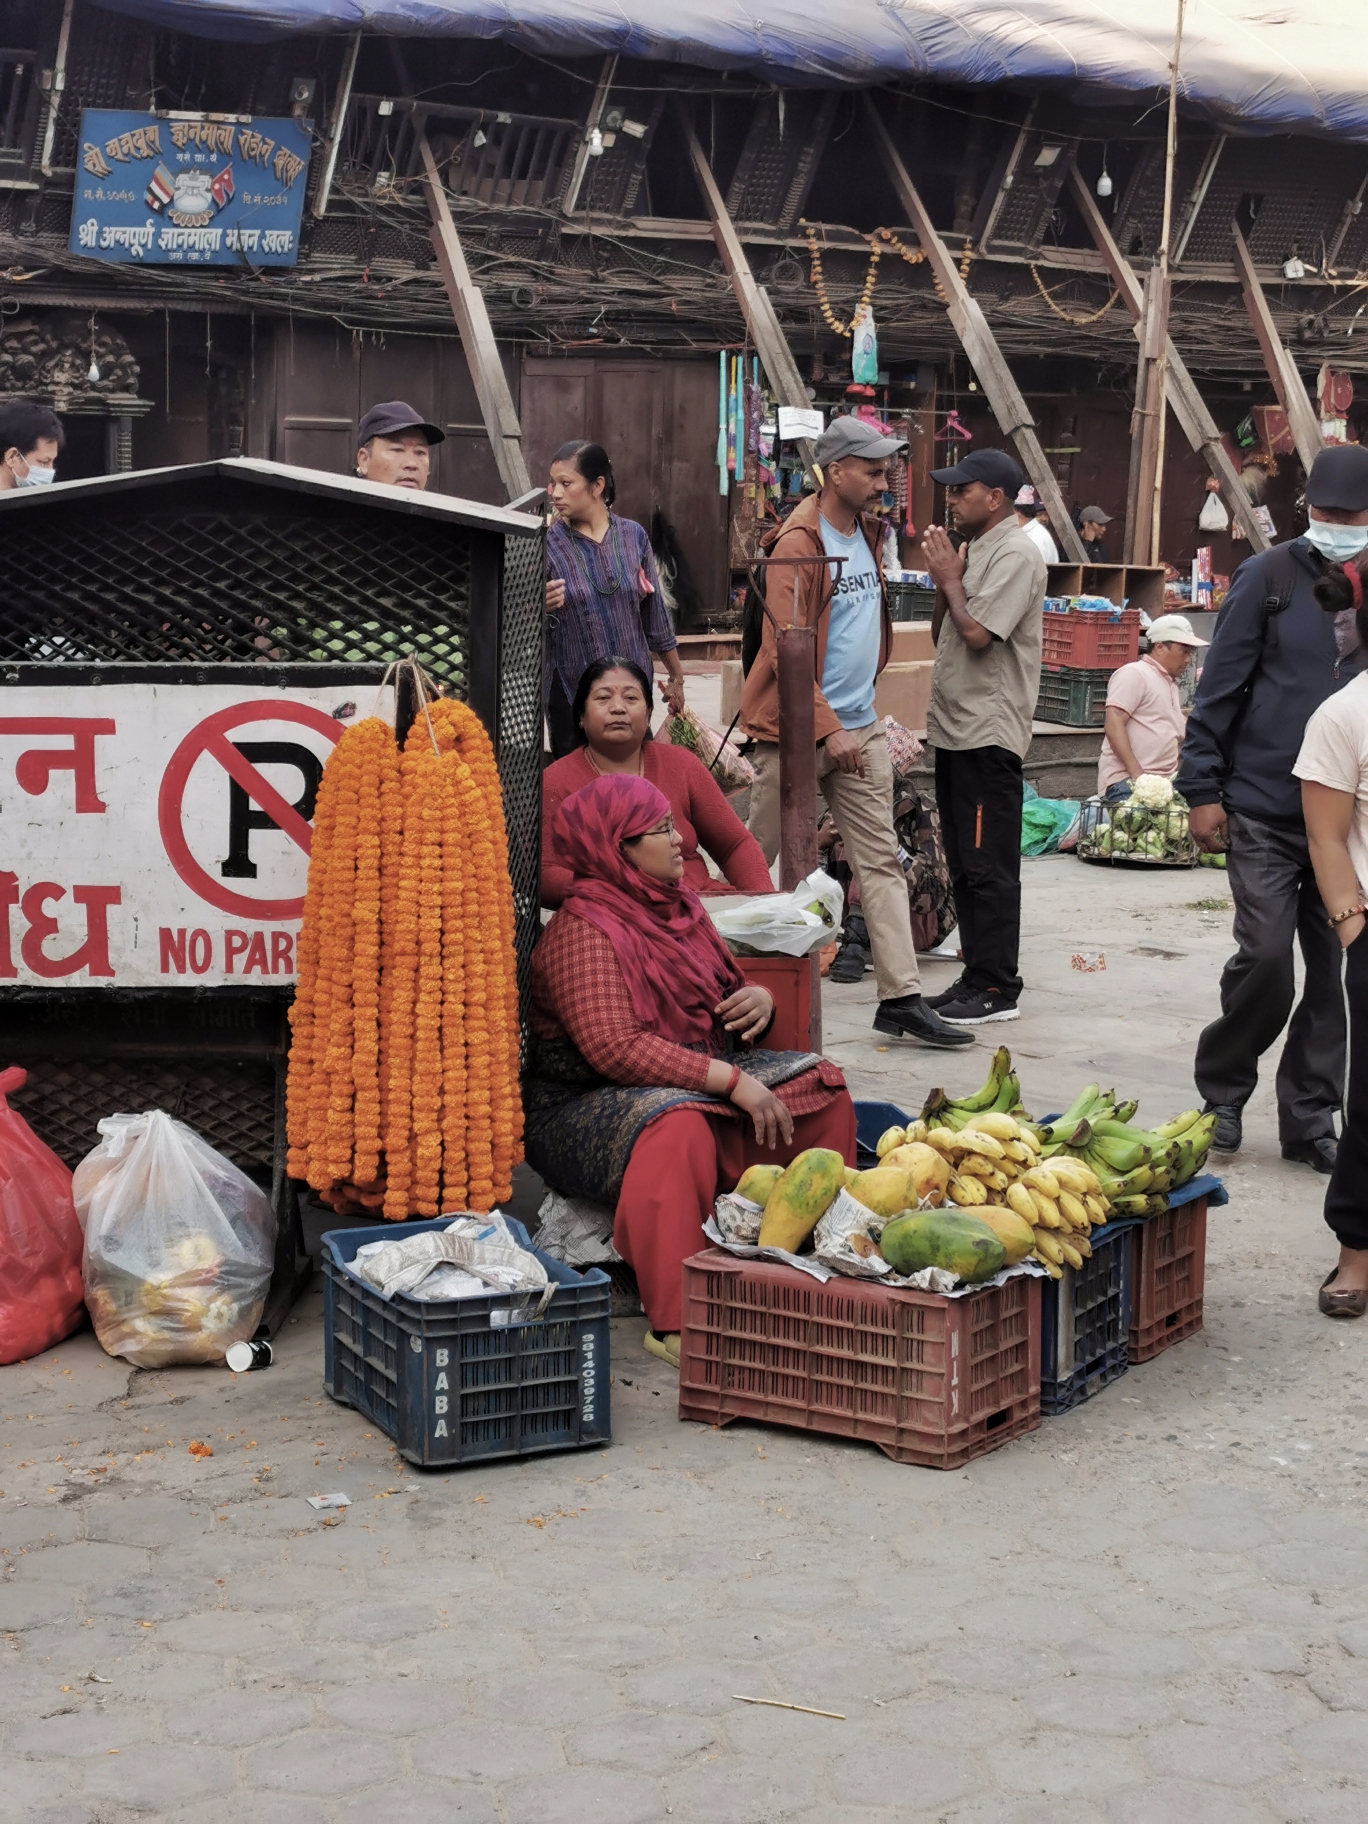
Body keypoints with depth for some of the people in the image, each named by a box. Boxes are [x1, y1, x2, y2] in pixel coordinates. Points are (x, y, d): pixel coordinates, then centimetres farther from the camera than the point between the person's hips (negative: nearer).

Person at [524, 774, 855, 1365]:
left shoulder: (678, 905, 10)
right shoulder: (582, 931, -17)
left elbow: (726, 998, 24)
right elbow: (615, 1048, -29)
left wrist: (760, 1001, -2)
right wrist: (732, 1082, -31)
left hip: (701, 1081, 9)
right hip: (586, 1106, -9)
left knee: (819, 1084, -2)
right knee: (677, 1126, -39)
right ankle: (675, 1325, -39)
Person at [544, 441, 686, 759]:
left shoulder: (633, 536, 1)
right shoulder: (547, 544, -6)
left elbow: (654, 613, 10)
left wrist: (676, 676, 17)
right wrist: (541, 607, -27)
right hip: (570, 694, -2)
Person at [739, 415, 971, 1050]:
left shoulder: (868, 533, 11)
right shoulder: (798, 544, -14)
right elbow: (785, 651, -18)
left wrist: (860, 716, 15)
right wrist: (829, 729, -21)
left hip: (861, 729, 8)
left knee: (881, 861, 3)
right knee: (755, 860, 3)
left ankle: (901, 997, 3)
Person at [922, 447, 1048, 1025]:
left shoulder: (1015, 555, -12)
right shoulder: (971, 551, 17)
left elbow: (977, 633, -20)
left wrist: (950, 577, -6)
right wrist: (943, 578, 5)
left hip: (989, 732, -10)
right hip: (955, 727, 10)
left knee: (988, 866, -6)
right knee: (964, 864, 13)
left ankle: (997, 988, -2)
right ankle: (976, 977, 20)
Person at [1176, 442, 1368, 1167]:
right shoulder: (1269, 577, -1)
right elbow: (1219, 689, 0)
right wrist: (1202, 789, -3)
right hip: (1264, 811, -3)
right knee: (1265, 957, -8)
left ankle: (1309, 1118, 17)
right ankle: (1222, 1092, 14)